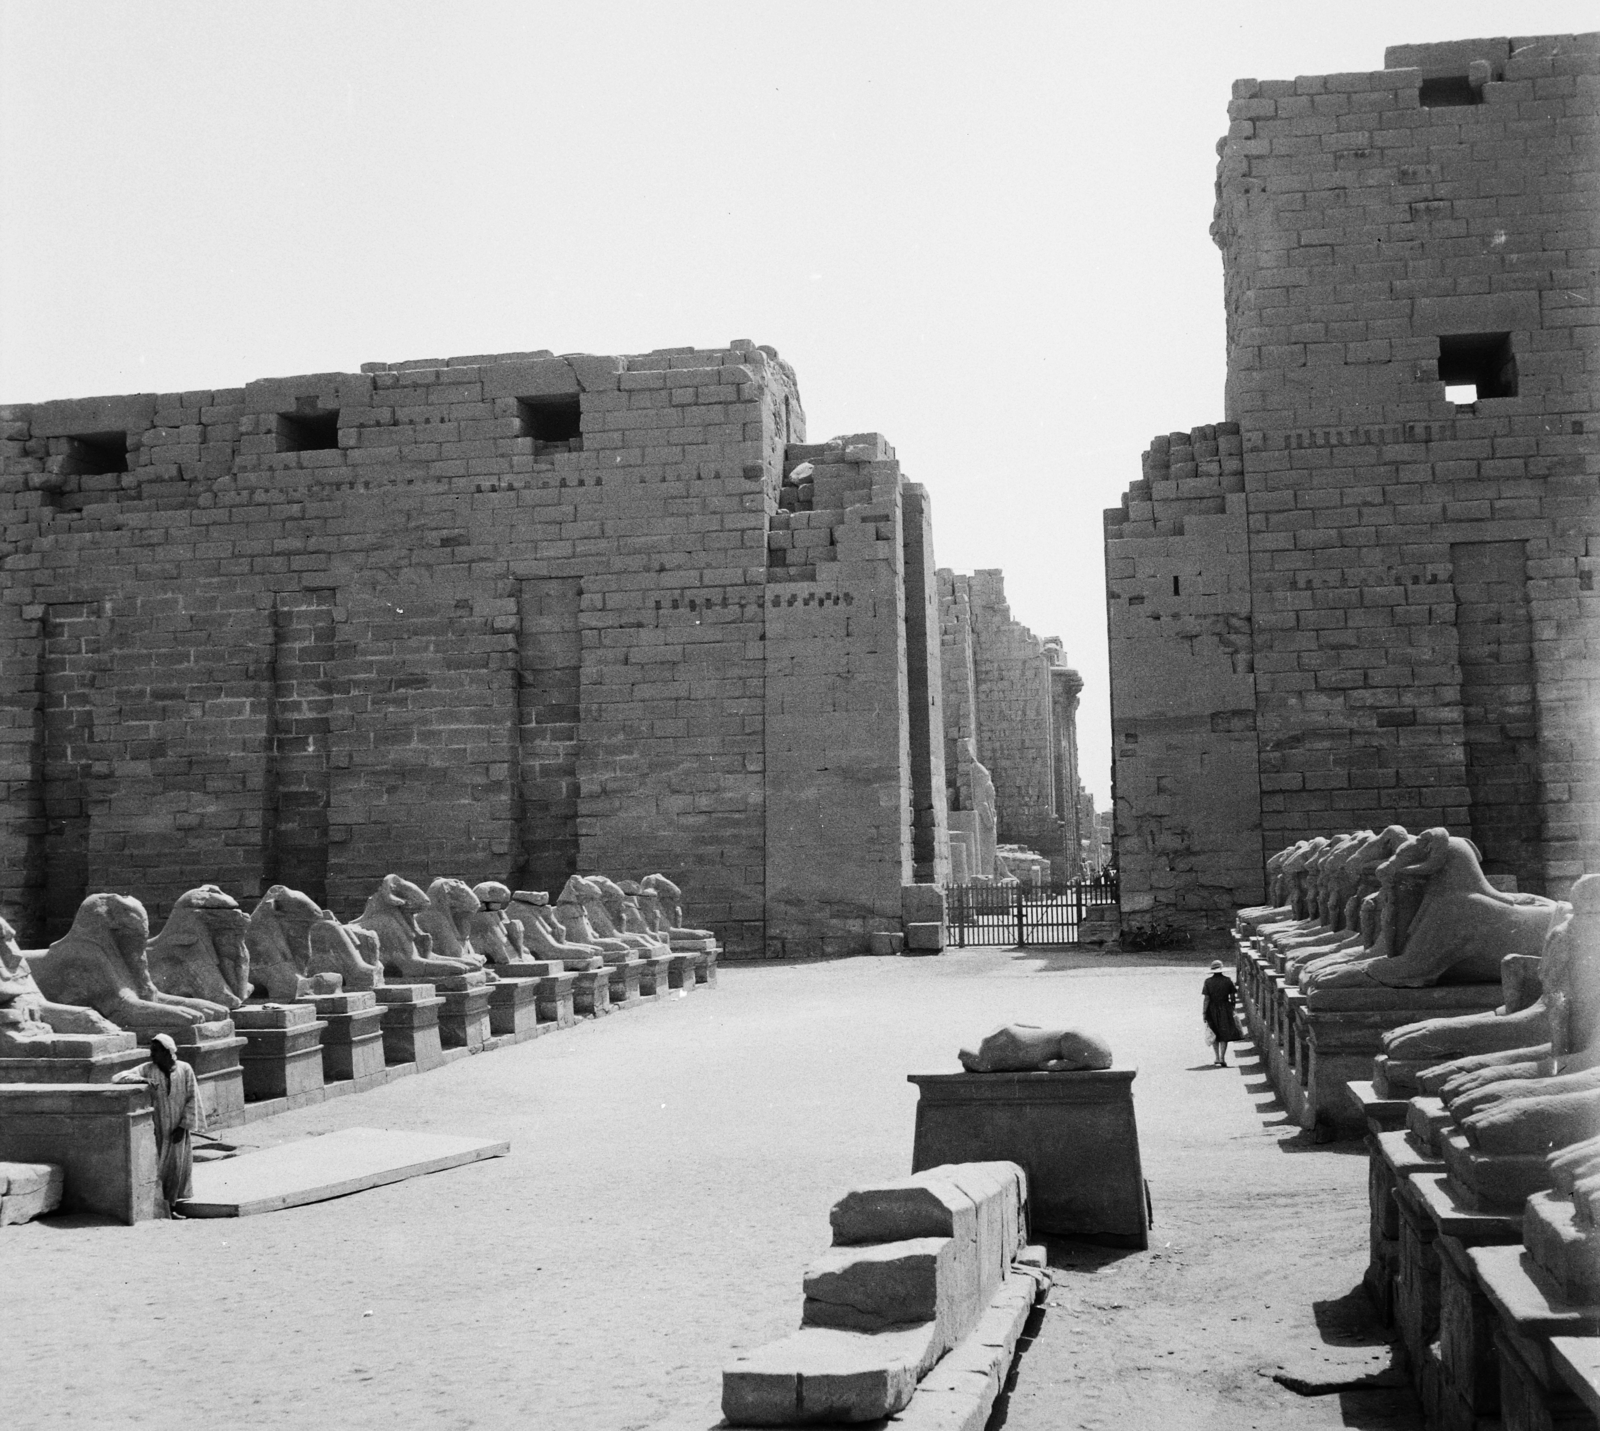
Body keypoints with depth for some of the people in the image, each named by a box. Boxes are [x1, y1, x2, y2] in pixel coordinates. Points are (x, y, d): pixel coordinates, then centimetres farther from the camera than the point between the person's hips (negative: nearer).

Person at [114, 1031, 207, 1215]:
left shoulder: (184, 1069, -2)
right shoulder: (147, 1069, -2)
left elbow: (192, 1098, -1)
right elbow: (119, 1077, -8)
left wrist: (184, 1126, -7)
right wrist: (142, 1079, -25)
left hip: (177, 1130, 1)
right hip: (156, 1129, -1)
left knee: (177, 1169, 6)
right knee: (156, 1168, -6)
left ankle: (171, 1207, 18)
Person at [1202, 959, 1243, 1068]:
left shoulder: (1208, 981, -7)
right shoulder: (1227, 980, -4)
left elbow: (1206, 998, -9)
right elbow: (1232, 997, 1)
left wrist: (1204, 1013, -5)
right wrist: (1232, 1008, 16)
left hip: (1212, 1010, 0)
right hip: (1225, 1009, 0)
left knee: (1215, 1034, 15)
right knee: (1225, 1034, 4)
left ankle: (1217, 1058, 17)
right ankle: (1222, 1058, -3)